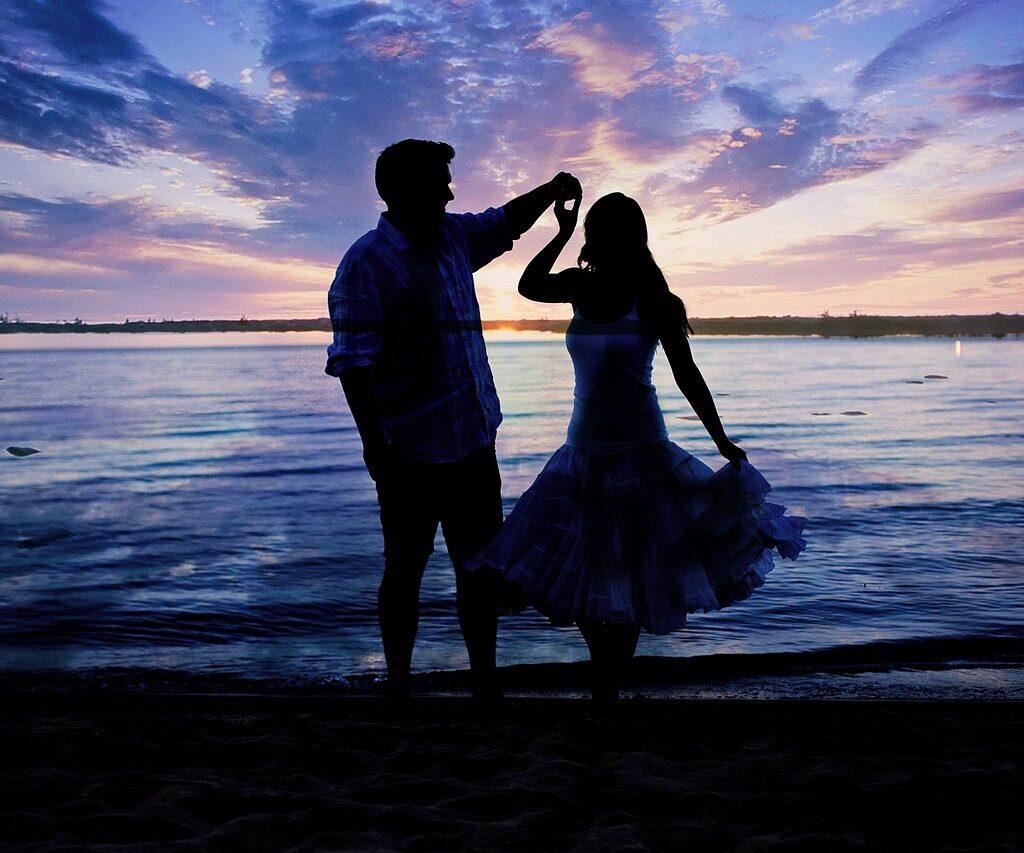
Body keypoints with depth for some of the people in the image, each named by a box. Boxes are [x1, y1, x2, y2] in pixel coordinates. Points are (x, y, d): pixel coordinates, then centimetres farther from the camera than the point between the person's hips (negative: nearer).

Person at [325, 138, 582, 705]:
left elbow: (507, 221, 31)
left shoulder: (454, 237, 11)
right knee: (406, 571, 8)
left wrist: (550, 191, 15)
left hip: (473, 443, 7)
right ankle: (399, 687, 25)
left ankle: (485, 684, 27)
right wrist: (374, 445, -21)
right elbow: (353, 362, -17)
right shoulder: (366, 263, -11)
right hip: (412, 453, -7)